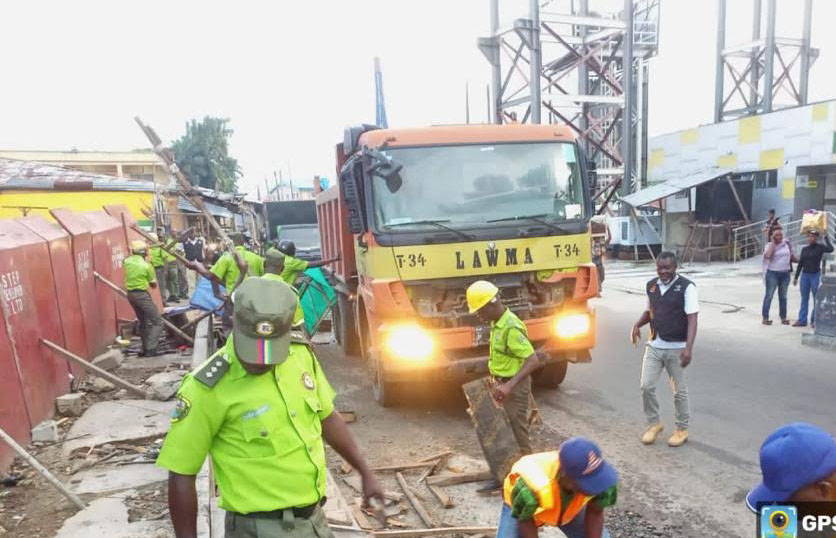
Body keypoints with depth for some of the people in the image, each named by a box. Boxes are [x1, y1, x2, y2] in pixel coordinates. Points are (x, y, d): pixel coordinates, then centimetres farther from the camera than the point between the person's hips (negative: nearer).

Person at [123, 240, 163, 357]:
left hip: (130, 294, 7)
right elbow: (153, 285, -4)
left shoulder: (127, 261, 0)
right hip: (142, 295, -7)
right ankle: (150, 349, -10)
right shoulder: (147, 265, -14)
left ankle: (146, 348, 26)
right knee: (157, 322, -2)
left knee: (142, 322, 21)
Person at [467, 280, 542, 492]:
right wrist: (496, 383, 16)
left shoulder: (511, 328, -24)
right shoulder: (496, 324, 6)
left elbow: (533, 360, -29)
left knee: (517, 434, 2)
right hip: (501, 385, 10)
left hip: (515, 388, -9)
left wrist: (510, 385, -37)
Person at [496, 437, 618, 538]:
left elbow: (595, 513, -17)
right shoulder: (529, 489, -45)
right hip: (523, 507, -3)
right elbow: (525, 523, -24)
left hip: (571, 507, 3)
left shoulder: (600, 478, -37)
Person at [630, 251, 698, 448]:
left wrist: (688, 347, -25)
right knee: (647, 386, 1)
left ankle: (682, 430, 26)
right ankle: (654, 424, 22)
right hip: (654, 346, 4)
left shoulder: (686, 287, -11)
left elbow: (692, 319, -16)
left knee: (679, 391, 8)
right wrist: (637, 324, 0)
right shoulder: (651, 285, 6)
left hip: (677, 348, -4)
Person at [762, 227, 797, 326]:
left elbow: (792, 257, 17)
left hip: (785, 274, 4)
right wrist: (773, 242, -19)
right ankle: (765, 318, 1)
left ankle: (783, 318, 20)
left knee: (783, 296, 12)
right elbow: (767, 256, -26)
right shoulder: (770, 245, -6)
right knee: (769, 296, -2)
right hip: (772, 273, -4)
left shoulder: (787, 244, 6)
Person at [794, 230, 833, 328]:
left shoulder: (820, 247, -3)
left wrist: (826, 238, -11)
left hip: (816, 275, -4)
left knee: (816, 299, 2)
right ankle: (802, 320, 10)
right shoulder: (804, 249, 9)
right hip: (805, 275, 4)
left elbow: (830, 249, -23)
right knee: (804, 299, 7)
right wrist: (796, 277, 12)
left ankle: (815, 320, 8)